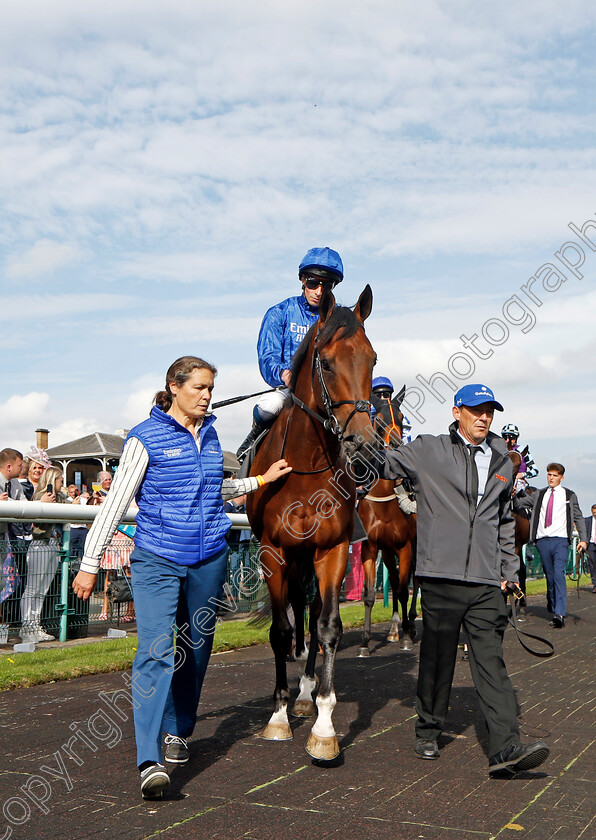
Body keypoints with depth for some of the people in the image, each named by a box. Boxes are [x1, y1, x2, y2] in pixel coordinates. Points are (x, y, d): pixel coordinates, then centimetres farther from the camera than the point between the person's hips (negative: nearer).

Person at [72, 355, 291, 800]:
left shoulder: (210, 434, 10)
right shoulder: (146, 437, -6)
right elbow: (116, 503, -4)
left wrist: (260, 480, 22)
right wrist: (91, 564, -4)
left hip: (209, 559, 6)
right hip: (157, 559, -5)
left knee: (196, 647, 13)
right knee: (156, 651, -15)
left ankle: (179, 732, 33)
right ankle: (149, 761, -17)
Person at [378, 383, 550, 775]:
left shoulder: (502, 463, 17)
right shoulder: (427, 452, 4)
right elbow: (380, 465, 9)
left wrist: (509, 570, 19)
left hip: (487, 582, 3)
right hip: (441, 576, -2)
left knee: (491, 660, -4)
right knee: (437, 657, 8)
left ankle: (506, 747, -8)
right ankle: (429, 731, 25)